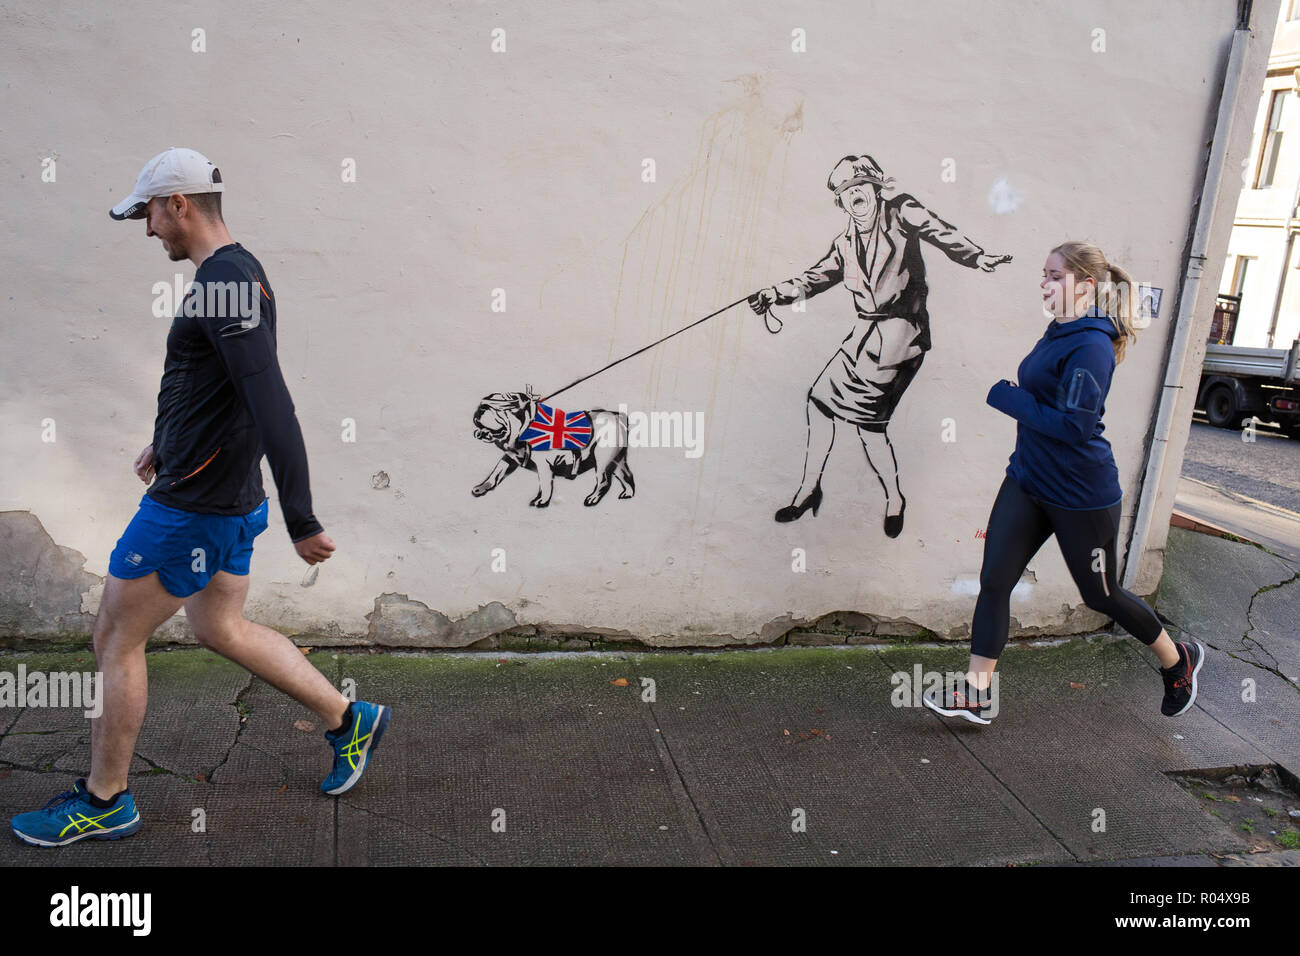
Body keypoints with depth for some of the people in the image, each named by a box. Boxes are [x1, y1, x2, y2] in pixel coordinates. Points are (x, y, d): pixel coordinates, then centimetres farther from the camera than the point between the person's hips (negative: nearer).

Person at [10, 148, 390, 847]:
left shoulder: (224, 283, -21)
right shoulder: (234, 275, 12)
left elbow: (272, 406, -28)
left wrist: (301, 522, -29)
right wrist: (166, 444, 31)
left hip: (192, 507, -10)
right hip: (226, 498, 10)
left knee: (116, 639, 6)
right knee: (220, 629, 20)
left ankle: (103, 802, 24)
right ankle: (349, 720, 26)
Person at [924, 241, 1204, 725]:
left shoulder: (1091, 346, -20)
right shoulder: (1058, 333, 7)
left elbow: (1075, 426, -26)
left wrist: (1007, 397, -21)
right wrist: (1011, 396, 5)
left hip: (1081, 495, -8)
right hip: (1028, 480, 8)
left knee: (1101, 595, 11)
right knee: (994, 580, 0)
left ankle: (1178, 659, 39)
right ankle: (976, 691, 8)